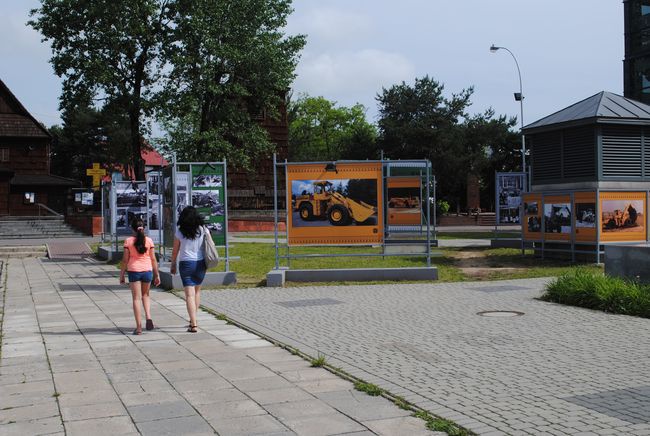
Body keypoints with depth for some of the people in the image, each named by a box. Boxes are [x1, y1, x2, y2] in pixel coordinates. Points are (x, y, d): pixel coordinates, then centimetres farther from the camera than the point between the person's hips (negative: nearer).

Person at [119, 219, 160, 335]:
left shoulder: (128, 241, -4)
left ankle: (139, 327, 1)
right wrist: (157, 274, 7)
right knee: (145, 295, 22)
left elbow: (125, 260, -4)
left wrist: (122, 274, 5)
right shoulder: (149, 240, 0)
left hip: (133, 271, -2)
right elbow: (153, 259, 0)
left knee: (136, 298, 3)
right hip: (147, 270, 2)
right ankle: (148, 317, 2)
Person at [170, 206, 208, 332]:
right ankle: (193, 319, 28)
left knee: (189, 294, -3)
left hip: (185, 264, -2)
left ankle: (193, 324, -11)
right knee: (197, 291, 21)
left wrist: (173, 265, 15)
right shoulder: (203, 229, 0)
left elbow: (175, 251, 3)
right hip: (200, 263, 2)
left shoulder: (180, 232, -3)